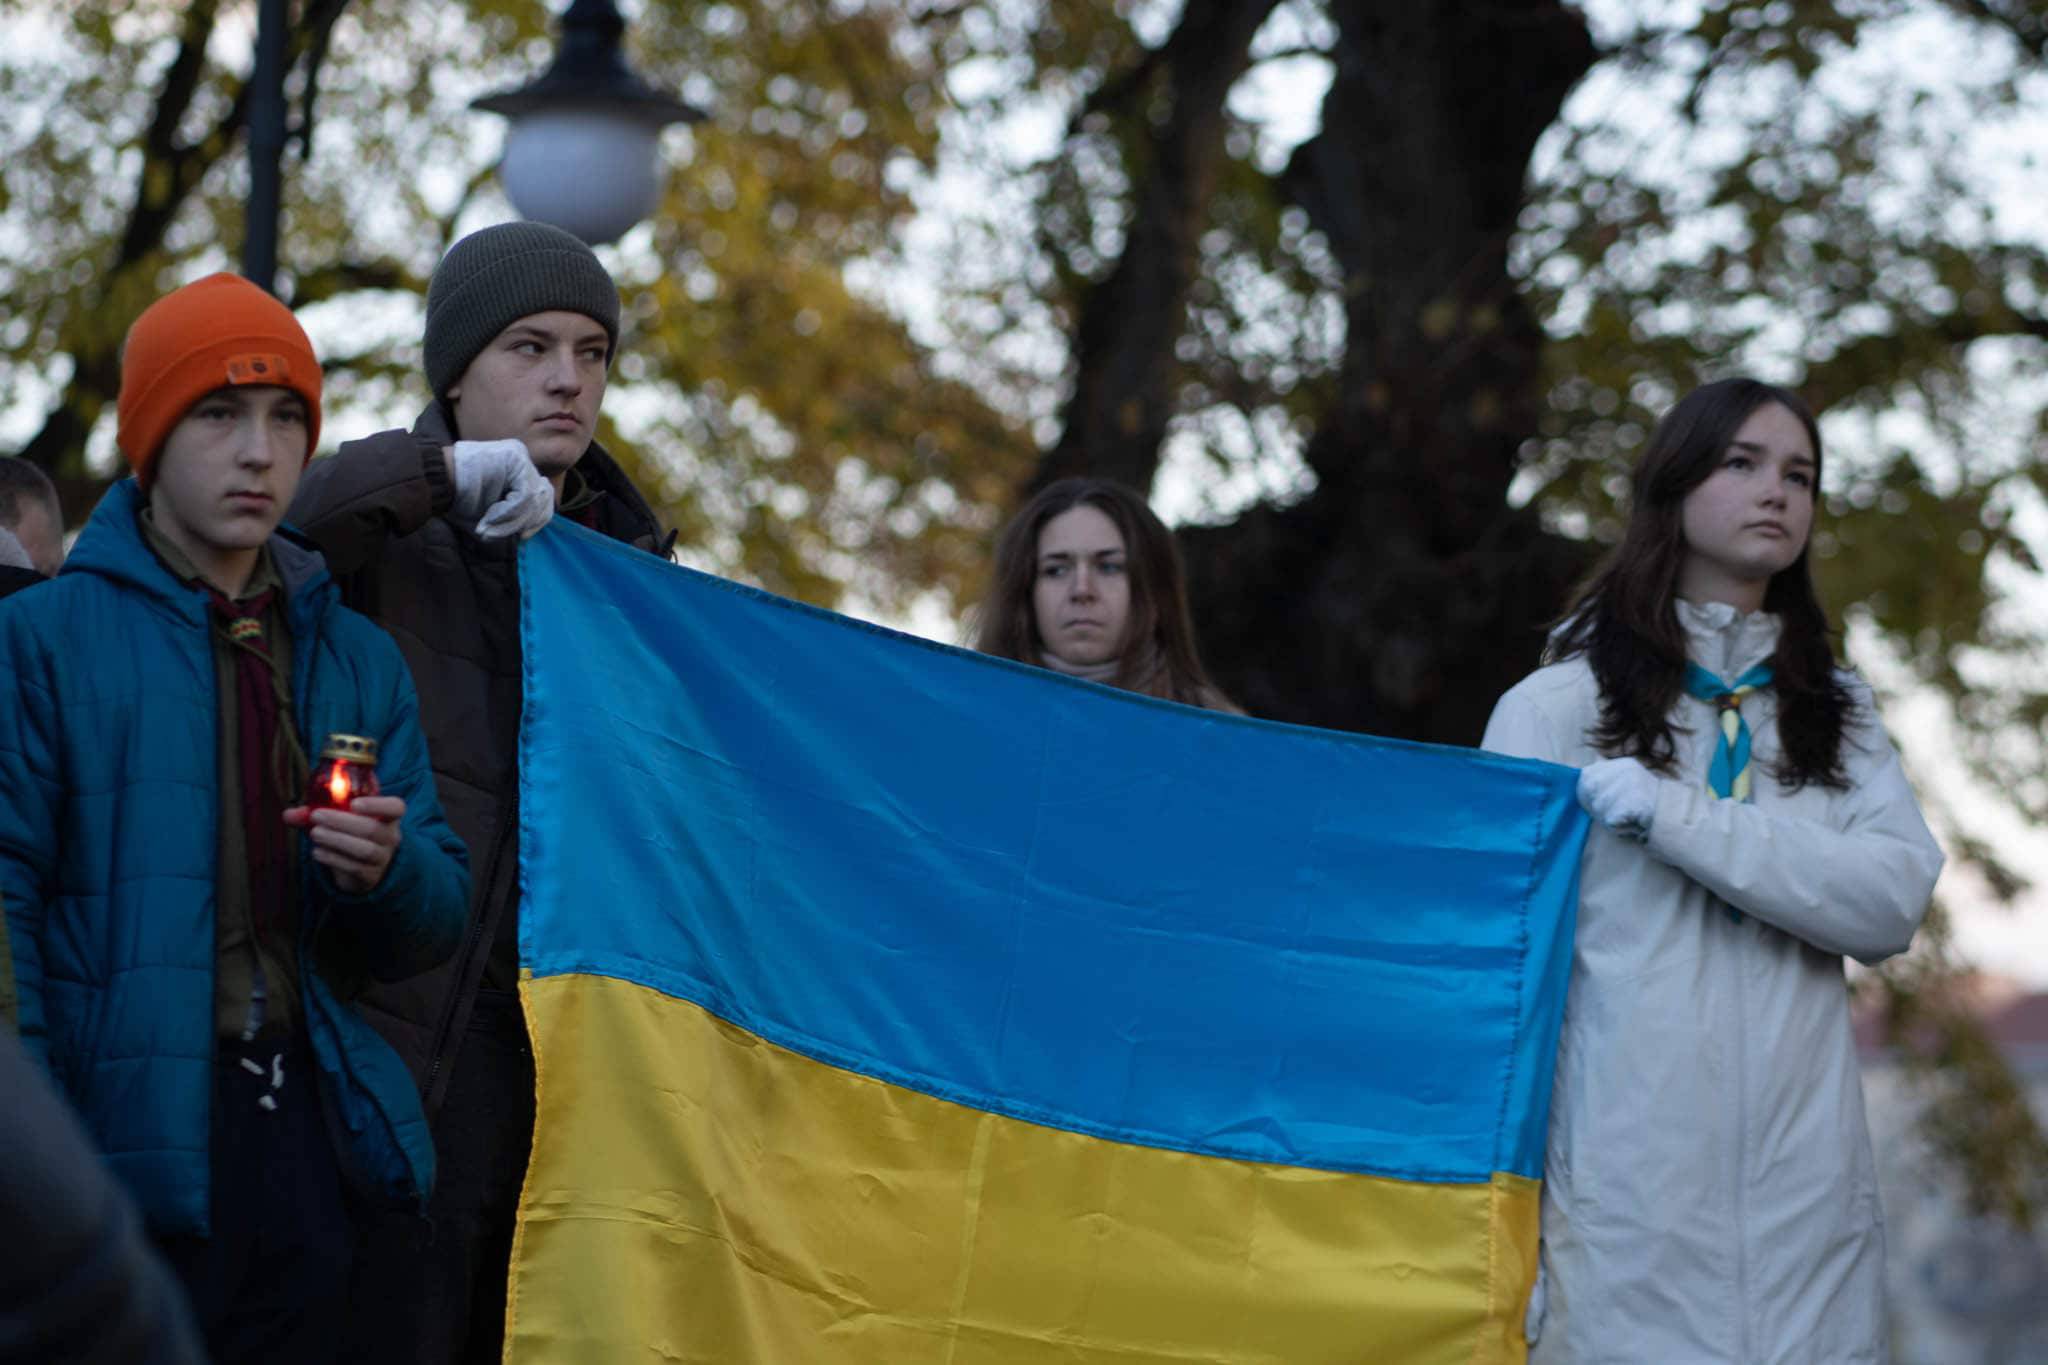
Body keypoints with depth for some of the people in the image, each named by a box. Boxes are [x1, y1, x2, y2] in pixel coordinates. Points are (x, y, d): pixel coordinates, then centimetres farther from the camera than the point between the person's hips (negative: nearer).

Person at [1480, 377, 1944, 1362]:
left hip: (1804, 1203, 3)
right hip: (1621, 1199, -3)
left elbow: (1896, 901, -2)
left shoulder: (1836, 715, 16)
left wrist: (1674, 816, -11)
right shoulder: (1557, 706, 3)